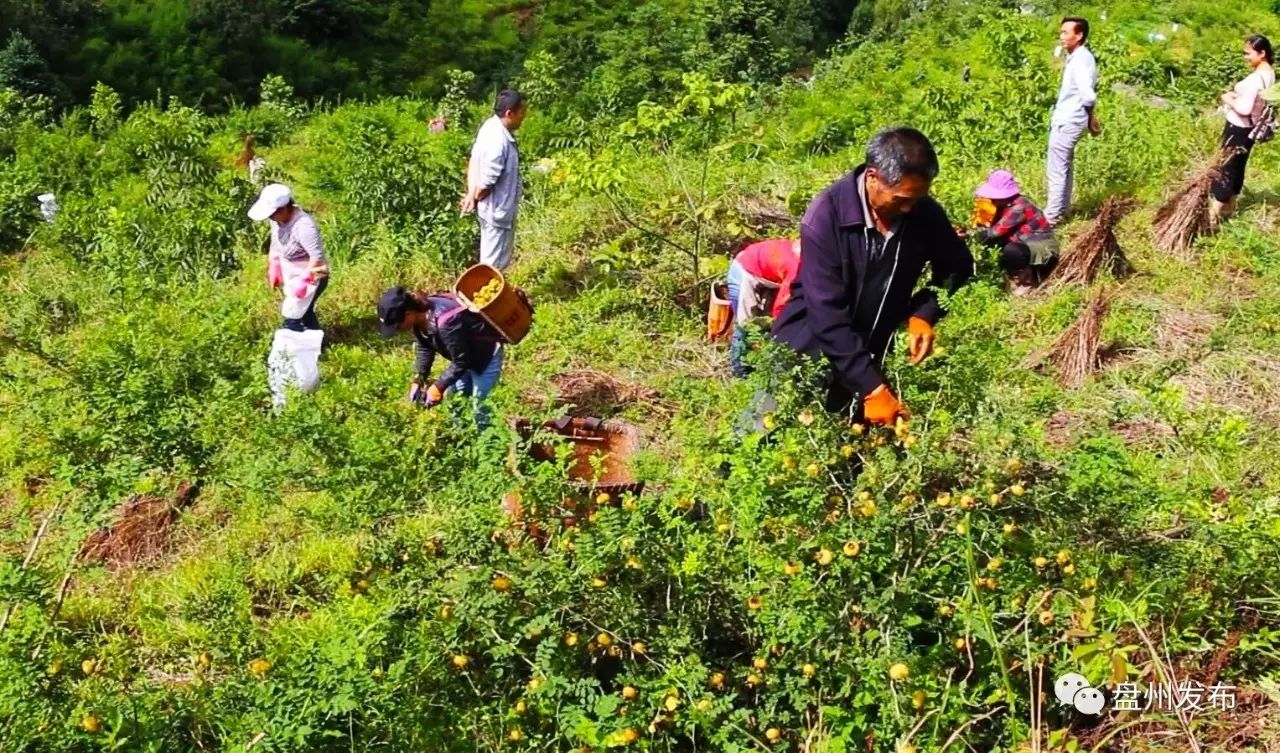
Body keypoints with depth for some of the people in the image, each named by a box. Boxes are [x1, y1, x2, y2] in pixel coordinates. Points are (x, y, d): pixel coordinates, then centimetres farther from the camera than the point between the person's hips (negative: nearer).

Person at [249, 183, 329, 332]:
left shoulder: (303, 226, -36)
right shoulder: (279, 219, -9)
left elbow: (317, 257, -37)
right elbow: (275, 242, 9)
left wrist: (304, 281, -30)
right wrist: (273, 268, 11)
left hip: (310, 277, -9)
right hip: (292, 275, 9)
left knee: (291, 318, -5)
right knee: (303, 312, 25)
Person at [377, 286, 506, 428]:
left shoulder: (445, 323, -40)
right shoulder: (419, 318, -13)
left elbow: (461, 362, -30)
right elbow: (423, 349, 0)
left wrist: (438, 387, -25)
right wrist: (418, 380, -10)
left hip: (487, 357, -9)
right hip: (466, 357, 9)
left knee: (479, 408, -4)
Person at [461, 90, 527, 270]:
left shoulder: (492, 125, -2)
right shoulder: (498, 142, -32)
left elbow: (473, 161, 3)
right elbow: (485, 184, -26)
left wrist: (471, 195, -5)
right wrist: (474, 198, -5)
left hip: (495, 208, 9)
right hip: (498, 209, -9)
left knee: (493, 255, 26)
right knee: (494, 260, 8)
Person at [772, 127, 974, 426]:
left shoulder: (925, 214, -11)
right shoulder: (826, 216, -24)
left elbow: (958, 268, 8)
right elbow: (828, 315, -26)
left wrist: (924, 315, -11)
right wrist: (872, 388, -29)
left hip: (872, 353, 3)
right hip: (812, 349, -3)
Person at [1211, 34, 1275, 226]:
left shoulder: (1256, 77, -26)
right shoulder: (1269, 73, 5)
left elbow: (1244, 108, -29)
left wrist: (1229, 99, -13)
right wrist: (1236, 96, 4)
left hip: (1238, 128, -9)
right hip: (1251, 128, 9)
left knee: (1224, 169, -3)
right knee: (1237, 168, 19)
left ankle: (1212, 216, -1)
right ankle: (1228, 208, 32)